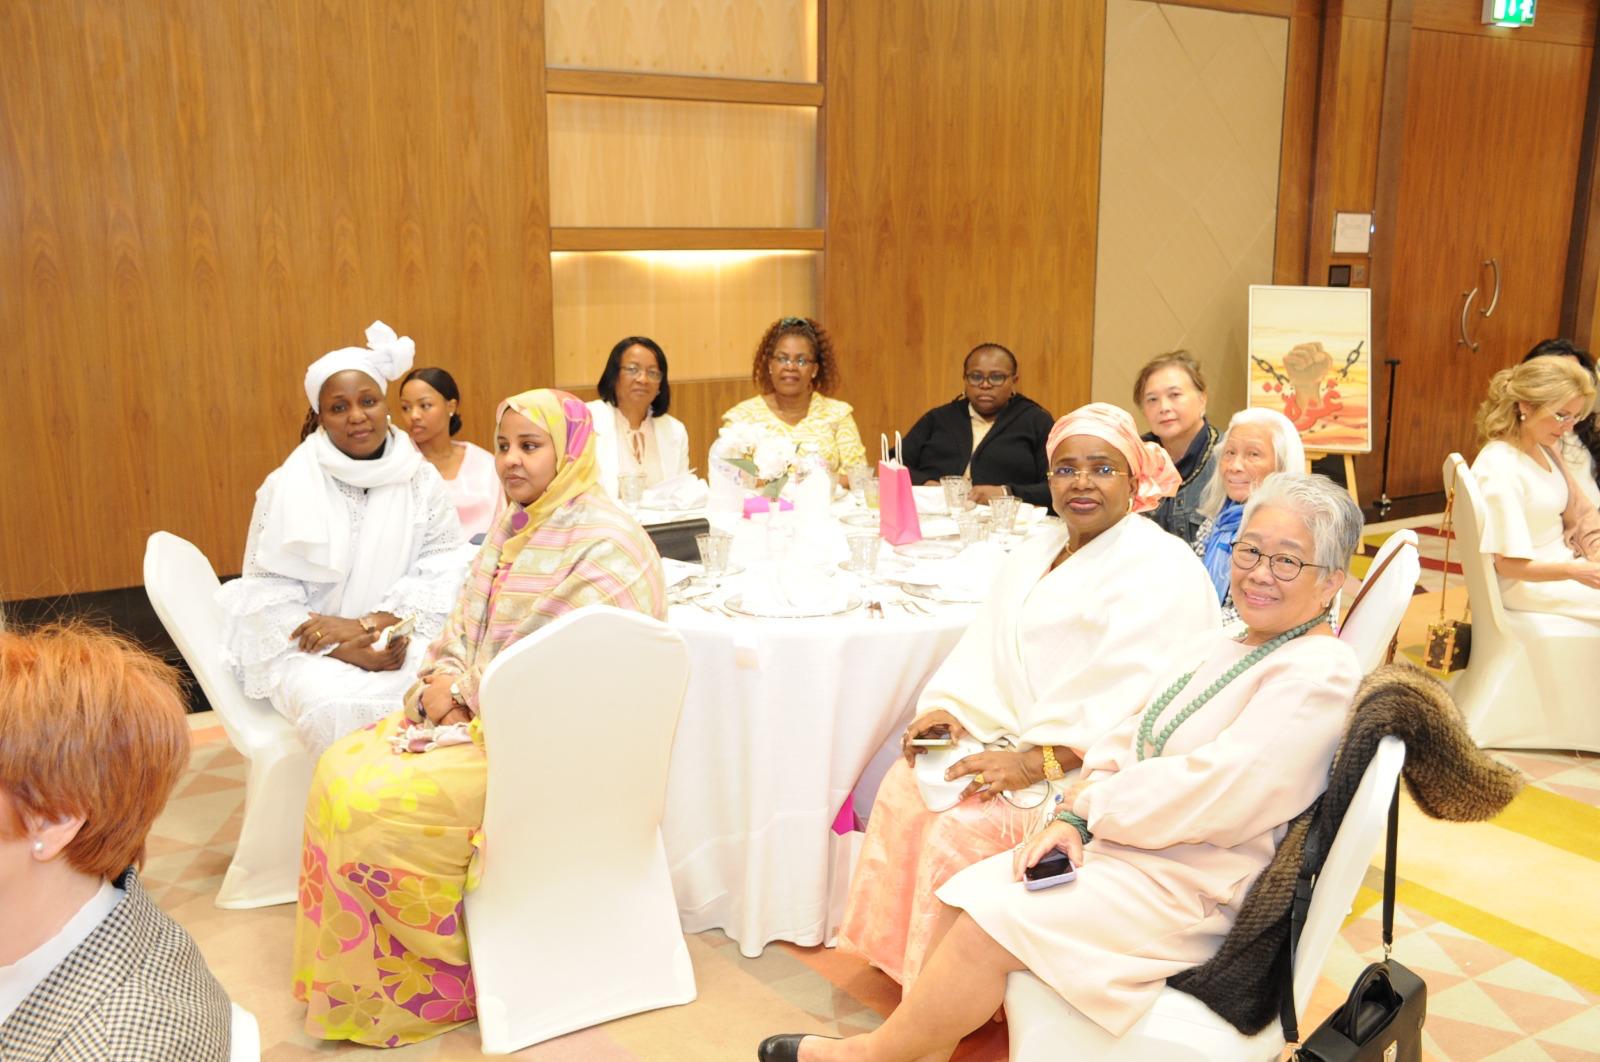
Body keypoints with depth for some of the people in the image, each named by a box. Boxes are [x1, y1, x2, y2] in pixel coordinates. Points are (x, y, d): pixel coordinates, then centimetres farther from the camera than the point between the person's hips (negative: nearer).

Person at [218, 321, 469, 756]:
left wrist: (369, 623, -17)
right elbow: (267, 594, -4)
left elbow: (443, 573, -2)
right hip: (310, 651, -1)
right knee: (338, 707, -34)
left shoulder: (422, 482, 6)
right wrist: (345, 650, -17)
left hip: (398, 637, 2)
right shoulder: (288, 487, 0)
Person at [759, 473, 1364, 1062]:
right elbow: (1120, 745, 8)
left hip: (1191, 886, -8)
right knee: (964, 895, -6)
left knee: (990, 925, -17)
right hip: (1117, 843, 8)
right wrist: (1070, 820, -10)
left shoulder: (1320, 675, -16)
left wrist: (1091, 804, -11)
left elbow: (1213, 796, -24)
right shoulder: (1216, 647, 12)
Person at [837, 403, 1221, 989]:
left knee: (965, 824, -24)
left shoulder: (1163, 567, -11)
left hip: (1091, 768, -8)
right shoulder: (1035, 553, 16)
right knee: (906, 783, -10)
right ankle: (896, 951, 4)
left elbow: (1134, 699, -22)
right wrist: (946, 708, -8)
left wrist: (1037, 762, -27)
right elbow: (984, 649, 12)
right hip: (1013, 741, 8)